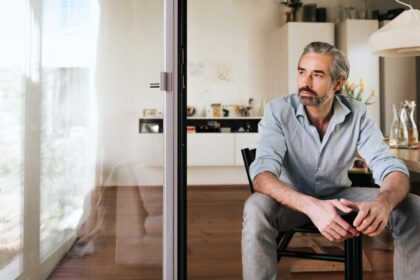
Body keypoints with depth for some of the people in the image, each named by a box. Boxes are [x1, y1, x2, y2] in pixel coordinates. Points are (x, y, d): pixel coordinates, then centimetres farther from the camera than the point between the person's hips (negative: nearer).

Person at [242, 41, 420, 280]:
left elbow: (391, 167, -20)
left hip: (338, 196, 3)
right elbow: (262, 173, -31)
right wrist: (312, 206, -50)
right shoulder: (278, 111, -19)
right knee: (256, 209, -36)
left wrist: (383, 203, -46)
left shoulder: (357, 115, -12)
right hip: (292, 200, -2)